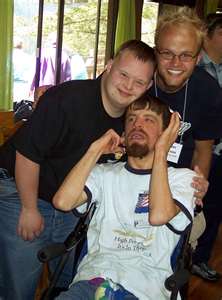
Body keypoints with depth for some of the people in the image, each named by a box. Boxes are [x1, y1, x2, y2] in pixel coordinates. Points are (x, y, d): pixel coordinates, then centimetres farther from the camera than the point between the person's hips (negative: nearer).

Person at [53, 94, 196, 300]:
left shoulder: (182, 177, 7)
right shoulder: (106, 174, 14)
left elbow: (159, 215, -14)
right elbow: (63, 202, -4)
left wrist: (160, 152, -6)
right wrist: (96, 149, 0)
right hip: (95, 274, 1)